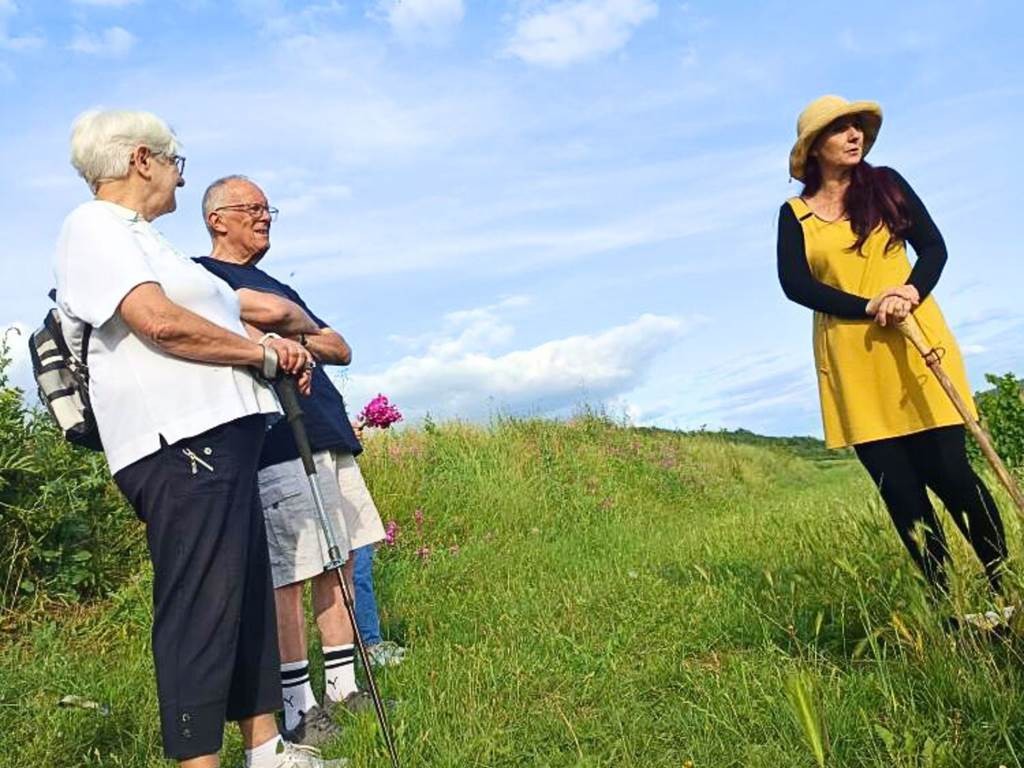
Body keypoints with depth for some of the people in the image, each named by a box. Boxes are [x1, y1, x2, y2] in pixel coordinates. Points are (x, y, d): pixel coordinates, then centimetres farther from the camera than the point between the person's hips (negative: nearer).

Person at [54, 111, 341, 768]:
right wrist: (262, 353, -6)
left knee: (249, 595, 13)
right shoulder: (94, 226, -3)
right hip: (180, 442, -10)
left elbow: (213, 325, 29)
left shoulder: (143, 239, 28)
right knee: (199, 605, -9)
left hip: (224, 437, 10)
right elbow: (159, 322, -18)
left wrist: (271, 345, 9)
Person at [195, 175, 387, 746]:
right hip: (273, 445, -8)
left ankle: (343, 688, 19)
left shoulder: (276, 285, 26)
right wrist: (304, 323, 3)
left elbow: (341, 350, 19)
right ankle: (297, 708, 5)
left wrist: (293, 336, 2)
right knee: (286, 577, -6)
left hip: (327, 436, 8)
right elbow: (271, 311, -18)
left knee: (336, 565, 9)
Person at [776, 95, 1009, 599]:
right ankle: (945, 601, 13)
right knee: (898, 487, 1)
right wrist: (869, 307, -16)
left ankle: (1002, 586, 10)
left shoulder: (886, 183, 10)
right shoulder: (795, 213, 7)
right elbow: (795, 284, -5)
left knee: (948, 471, -5)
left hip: (914, 343, 0)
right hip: (851, 362, 0)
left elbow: (934, 246, 4)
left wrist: (911, 292, -16)